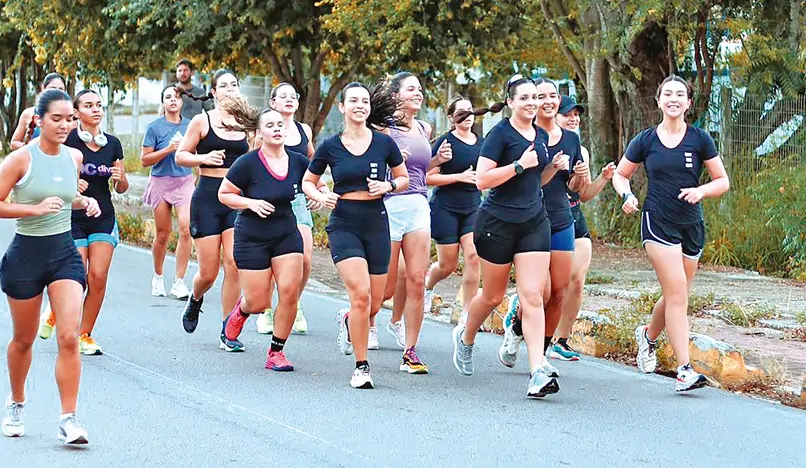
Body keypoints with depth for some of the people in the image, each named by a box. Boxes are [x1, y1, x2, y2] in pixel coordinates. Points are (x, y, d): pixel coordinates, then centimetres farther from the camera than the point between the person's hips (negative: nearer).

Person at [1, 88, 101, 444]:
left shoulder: (74, 157, 4)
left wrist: (84, 202, 4)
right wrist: (35, 208, -24)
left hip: (65, 253, 3)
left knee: (69, 338, -11)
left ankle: (68, 419, -8)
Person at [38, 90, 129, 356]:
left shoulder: (113, 144, 6)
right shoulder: (68, 141, -8)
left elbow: (121, 188, 14)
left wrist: (120, 178, -8)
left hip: (103, 218, 4)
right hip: (72, 217, -4)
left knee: (98, 277, -6)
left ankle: (85, 335, 9)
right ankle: (54, 312, 25)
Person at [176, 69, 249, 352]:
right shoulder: (202, 121, 1)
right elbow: (180, 156, 3)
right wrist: (205, 158, -14)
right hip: (207, 197, -2)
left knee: (234, 264, -12)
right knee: (208, 272, -1)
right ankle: (195, 300, 37)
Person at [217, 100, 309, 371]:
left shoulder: (297, 161, -4)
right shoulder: (248, 164, -15)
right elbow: (224, 194, -6)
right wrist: (251, 203, -20)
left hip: (287, 234, 3)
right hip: (252, 237, -3)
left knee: (290, 291, -11)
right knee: (259, 302, -1)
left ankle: (276, 352, 5)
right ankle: (241, 310, 39)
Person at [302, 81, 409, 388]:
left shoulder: (384, 142, 1)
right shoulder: (330, 147, 0)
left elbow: (404, 179, 13)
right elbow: (307, 182, 12)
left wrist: (388, 186, -8)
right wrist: (320, 196, -8)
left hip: (376, 224, 2)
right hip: (343, 225, -2)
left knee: (374, 302, 6)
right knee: (361, 294, -20)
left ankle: (347, 320, 43)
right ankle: (361, 367, -8)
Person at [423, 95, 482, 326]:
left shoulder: (482, 143, 7)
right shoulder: (445, 142, -8)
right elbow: (428, 177, -12)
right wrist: (460, 177, -18)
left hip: (472, 209, 4)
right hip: (446, 208, -4)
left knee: (473, 255, -15)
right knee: (448, 265, 2)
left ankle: (466, 314, -10)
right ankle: (428, 285, 38)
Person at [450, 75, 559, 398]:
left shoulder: (541, 136, 11)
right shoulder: (500, 134, -10)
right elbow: (482, 179, -18)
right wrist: (519, 165, -21)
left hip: (534, 223, 4)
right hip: (498, 223, -4)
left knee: (533, 296, -8)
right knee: (493, 295, 10)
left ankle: (538, 373, -16)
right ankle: (465, 336, 42)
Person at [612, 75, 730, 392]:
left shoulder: (700, 139, 1)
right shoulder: (645, 141, 1)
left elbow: (723, 182, 4)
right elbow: (620, 175, 13)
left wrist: (701, 190, -15)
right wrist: (627, 196, -7)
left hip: (692, 226, 3)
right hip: (658, 223, -3)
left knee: (676, 297, 13)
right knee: (677, 295, -14)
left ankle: (648, 335, 44)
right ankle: (685, 371, -17)